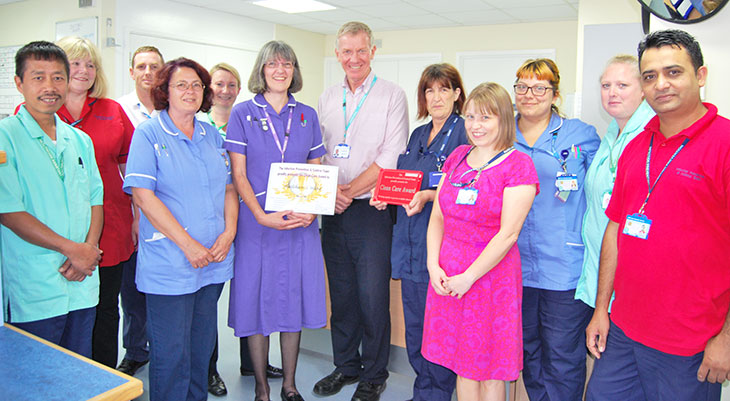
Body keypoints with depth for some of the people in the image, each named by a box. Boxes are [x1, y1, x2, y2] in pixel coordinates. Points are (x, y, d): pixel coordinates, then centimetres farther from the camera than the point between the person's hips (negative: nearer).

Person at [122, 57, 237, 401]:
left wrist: (229, 232, -3)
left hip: (214, 261, 5)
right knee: (171, 353, 2)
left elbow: (229, 188, 14)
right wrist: (188, 245, -16)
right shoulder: (149, 134, -4)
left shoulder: (212, 135, 12)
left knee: (202, 347, 16)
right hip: (169, 265, -5)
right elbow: (143, 195, -13)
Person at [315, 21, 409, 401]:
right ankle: (345, 366, 29)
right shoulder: (327, 99, 13)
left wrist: (349, 191, -14)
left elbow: (391, 158, -10)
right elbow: (315, 155, 12)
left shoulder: (392, 96, -2)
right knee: (341, 294, 13)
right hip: (332, 212, 5)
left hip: (371, 210, -4)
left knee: (373, 296, 0)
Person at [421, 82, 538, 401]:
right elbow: (437, 217, 8)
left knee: (489, 369, 7)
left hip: (491, 274, -5)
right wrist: (434, 265, -4)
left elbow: (508, 234, -15)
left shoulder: (518, 165, -8)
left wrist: (469, 276, -16)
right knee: (462, 364, 15)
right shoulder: (457, 157, 10)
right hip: (447, 272, 5)